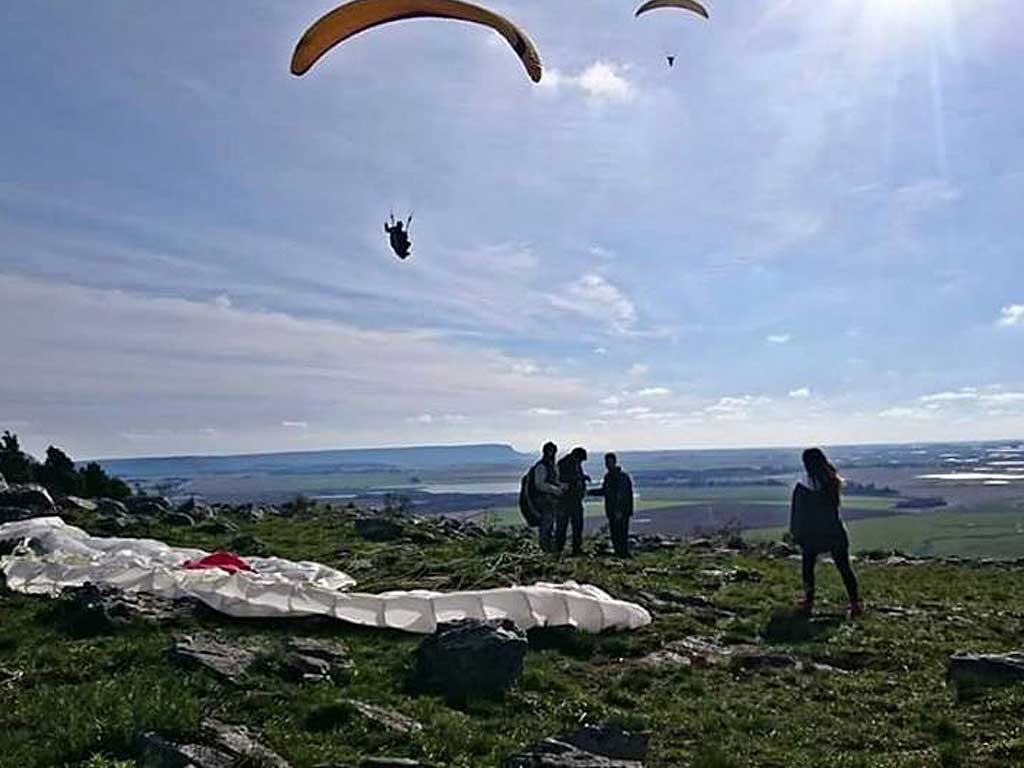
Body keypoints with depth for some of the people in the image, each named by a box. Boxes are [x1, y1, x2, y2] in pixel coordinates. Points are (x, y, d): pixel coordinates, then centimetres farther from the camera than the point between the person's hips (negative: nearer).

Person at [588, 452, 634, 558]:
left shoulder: (621, 476, -14)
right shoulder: (608, 476, 13)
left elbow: (622, 495, -19)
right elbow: (604, 491, 25)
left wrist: (620, 510, -23)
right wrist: (590, 492, 20)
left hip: (622, 512, -8)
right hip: (612, 511, 8)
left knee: (621, 533, -7)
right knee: (614, 532, 10)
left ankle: (624, 553, -1)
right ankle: (618, 552, 18)